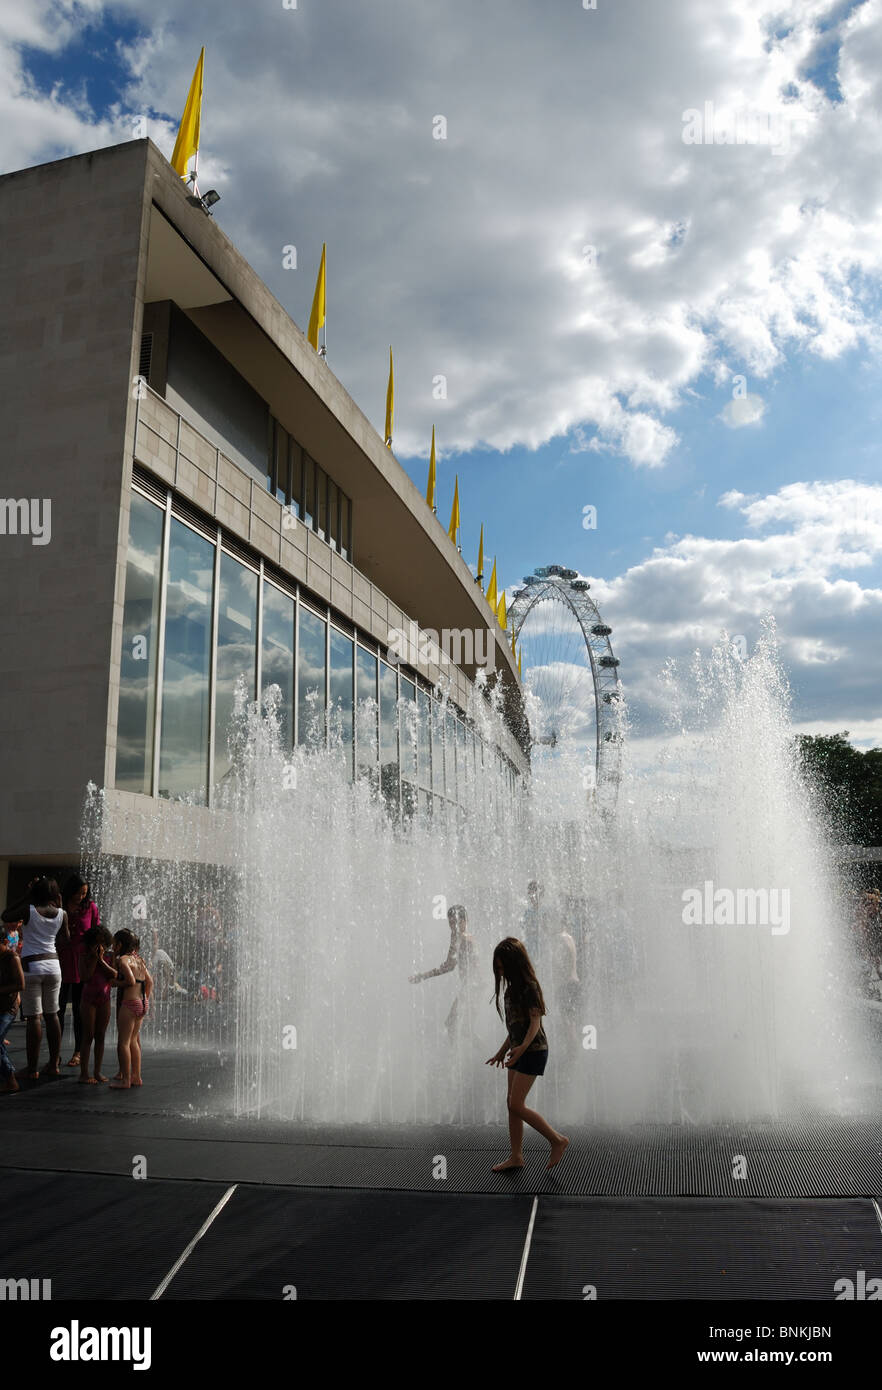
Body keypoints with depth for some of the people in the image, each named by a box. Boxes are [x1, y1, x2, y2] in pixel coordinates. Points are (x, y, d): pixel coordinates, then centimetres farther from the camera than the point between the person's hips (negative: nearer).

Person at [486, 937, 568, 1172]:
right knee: (512, 1104, 9)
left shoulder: (529, 987, -15)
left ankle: (557, 1140, 2)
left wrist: (522, 1047, -34)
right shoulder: (511, 988, 12)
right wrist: (502, 1051, 24)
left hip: (533, 1050, -9)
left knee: (517, 1105, -10)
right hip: (519, 1051, 9)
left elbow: (535, 1022, -21)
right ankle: (516, 1156, 16)